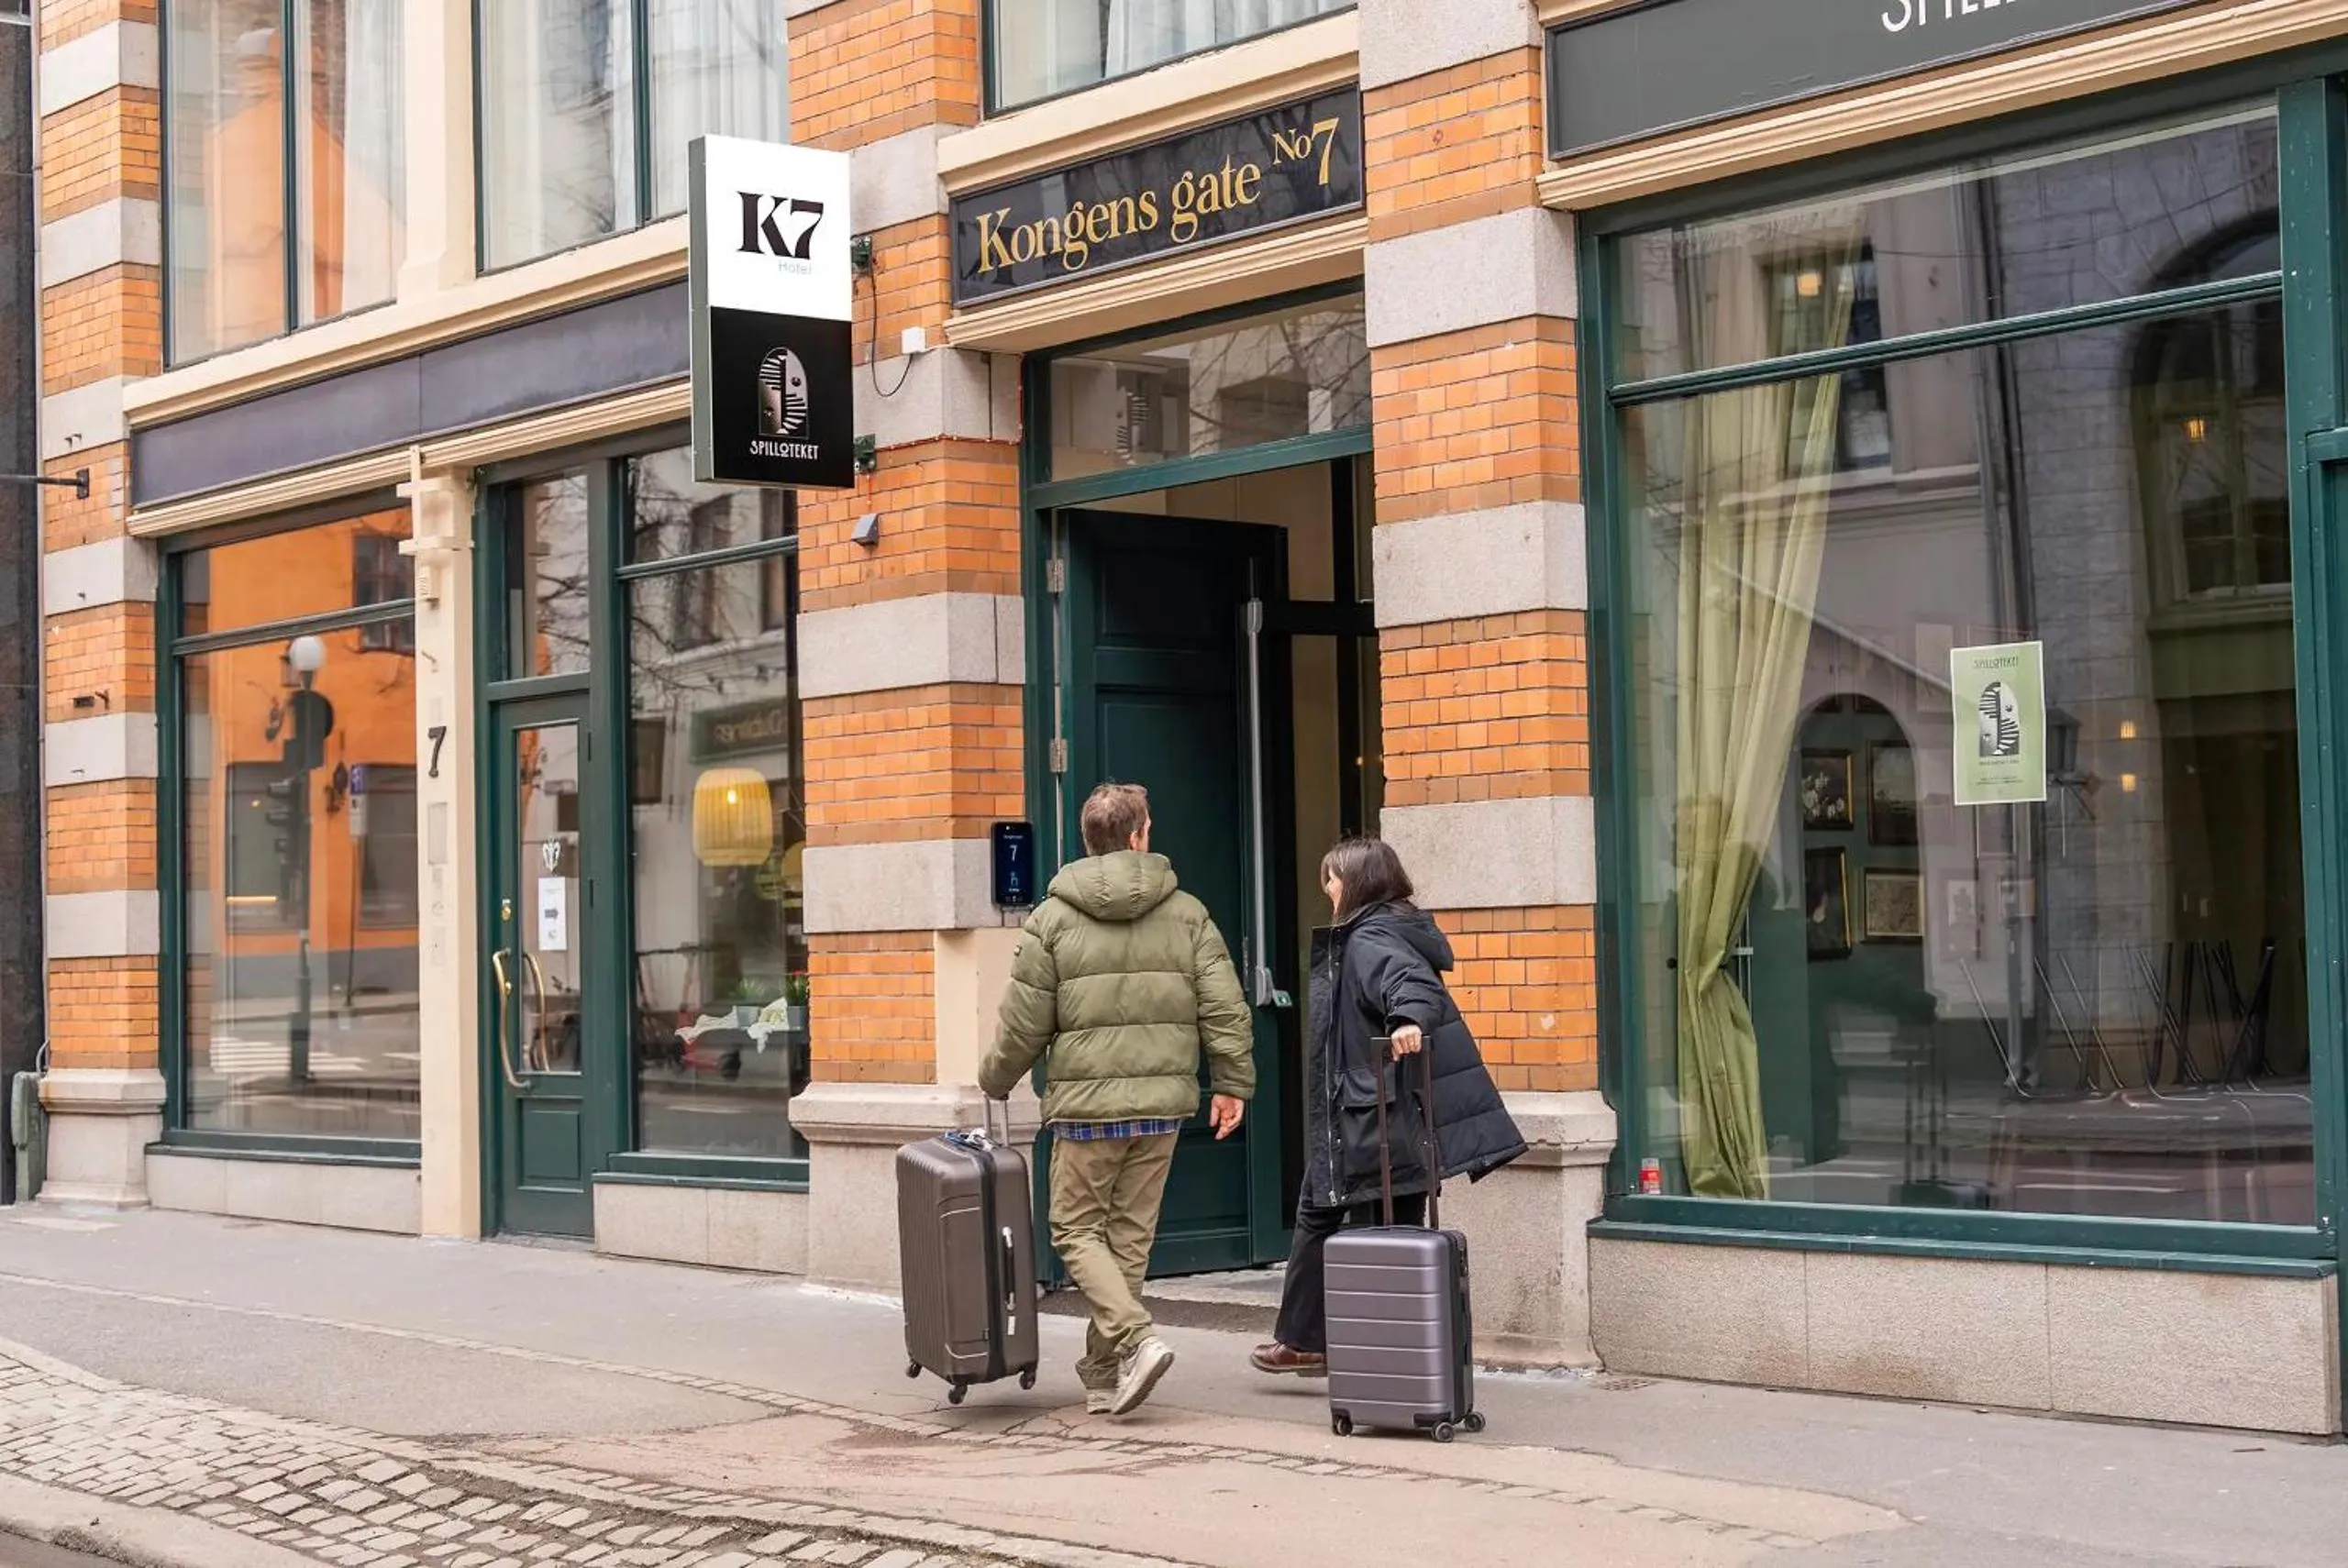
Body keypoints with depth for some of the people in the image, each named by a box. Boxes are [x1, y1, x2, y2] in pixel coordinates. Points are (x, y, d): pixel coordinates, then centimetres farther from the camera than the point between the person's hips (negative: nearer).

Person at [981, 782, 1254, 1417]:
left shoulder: (1052, 919, -3)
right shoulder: (1186, 913, 4)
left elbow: (1024, 1023, -1)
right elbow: (1224, 1004, 0)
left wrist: (995, 1079, 15)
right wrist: (1232, 1082, 7)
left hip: (1085, 1102, -3)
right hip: (1162, 1101, 3)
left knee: (1077, 1229, 8)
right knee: (1131, 1234, 12)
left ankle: (1135, 1339, -12)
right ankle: (1103, 1372, 18)